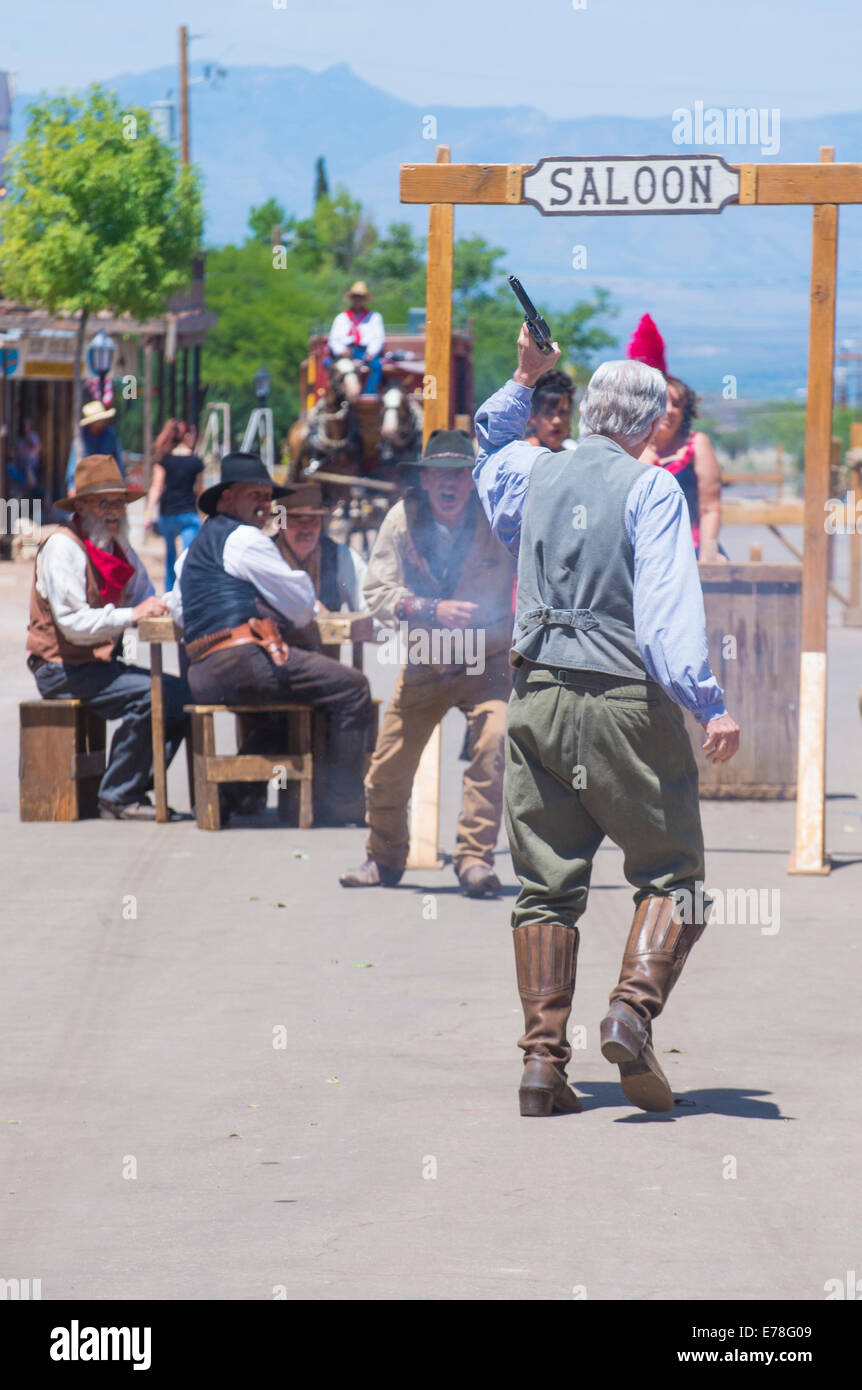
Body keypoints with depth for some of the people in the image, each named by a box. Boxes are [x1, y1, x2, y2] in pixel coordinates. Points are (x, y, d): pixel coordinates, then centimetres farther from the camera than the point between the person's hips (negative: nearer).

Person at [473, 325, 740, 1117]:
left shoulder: (532, 474, 11)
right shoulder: (650, 489, -5)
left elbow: (488, 454, 37)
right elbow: (670, 603, -15)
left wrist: (523, 384, 40)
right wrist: (708, 703, -20)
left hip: (538, 697, 5)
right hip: (625, 699, -5)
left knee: (547, 885, 7)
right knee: (671, 873, 5)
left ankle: (543, 1058, 0)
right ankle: (634, 1009, -18)